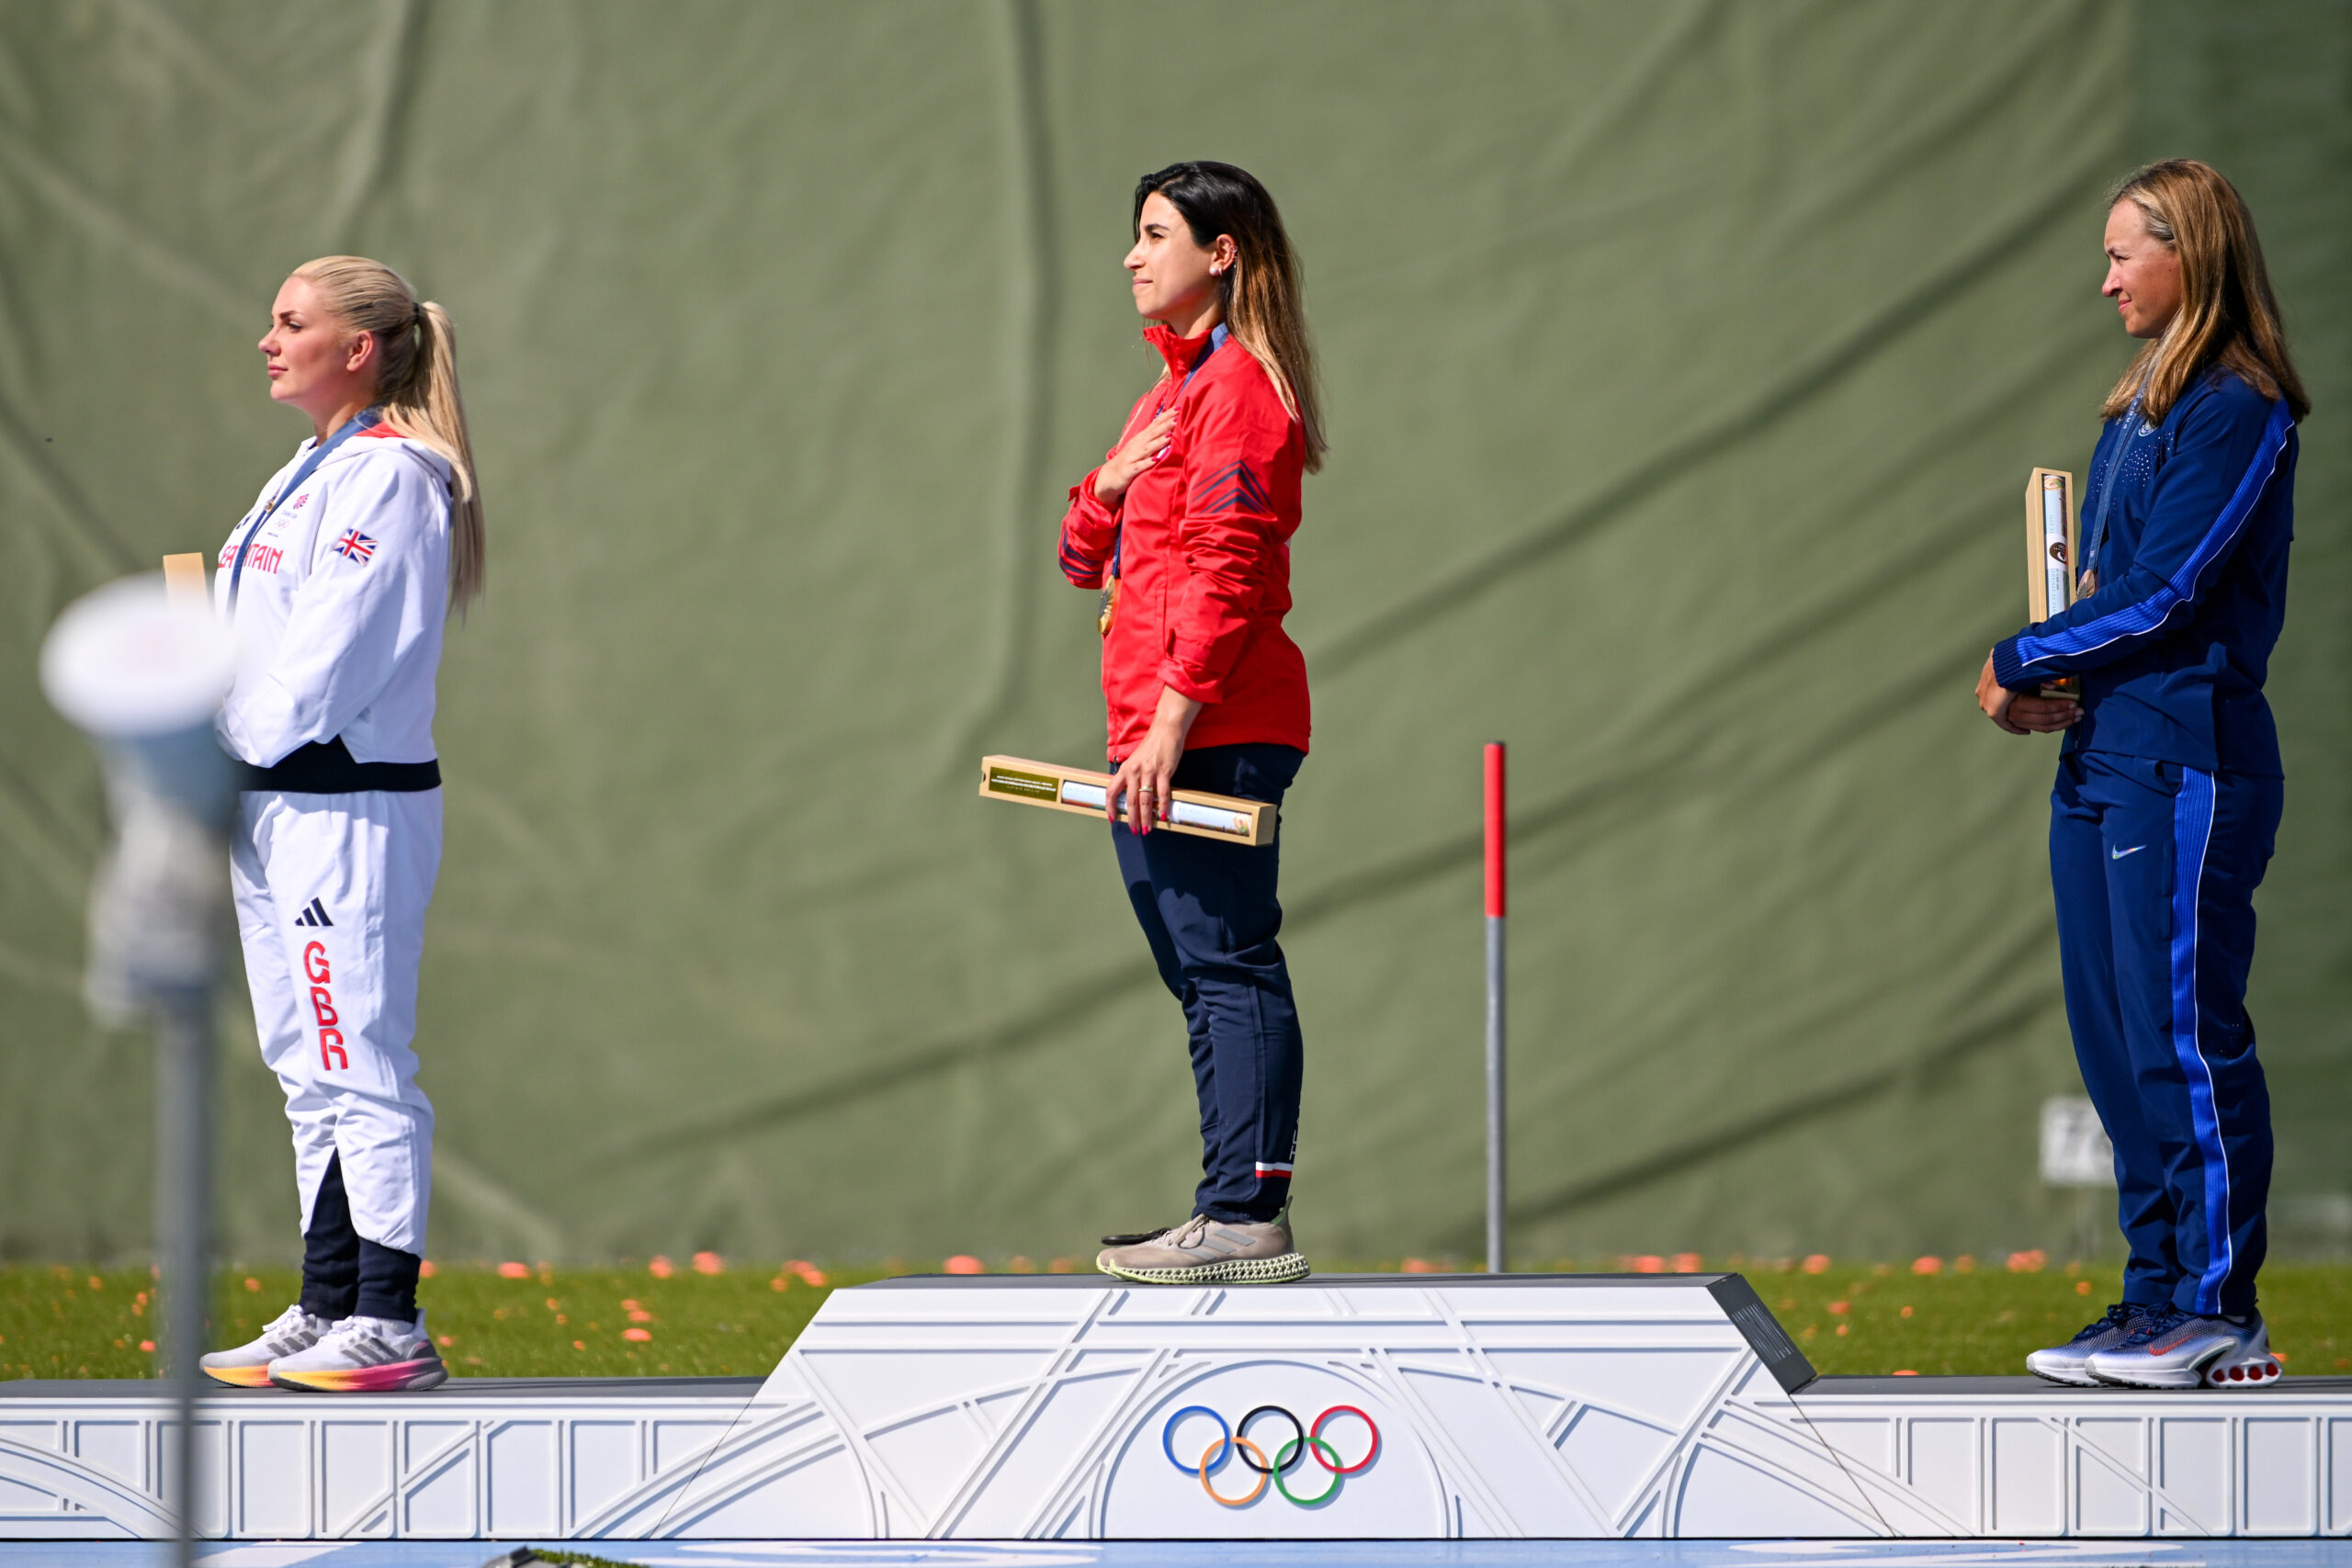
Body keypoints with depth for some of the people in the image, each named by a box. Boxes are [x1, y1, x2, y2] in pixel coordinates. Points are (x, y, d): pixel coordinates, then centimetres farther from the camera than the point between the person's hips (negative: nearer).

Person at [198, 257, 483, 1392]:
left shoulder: (390, 477, -12)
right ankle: (327, 1315, 17)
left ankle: (391, 1326, -8)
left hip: (347, 807, -10)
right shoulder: (313, 475, 18)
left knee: (360, 1067, -9)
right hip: (271, 806, 10)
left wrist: (223, 744, -10)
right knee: (312, 1075, 12)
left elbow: (323, 658, -18)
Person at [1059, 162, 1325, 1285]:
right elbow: (1086, 560, 25)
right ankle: (1240, 1212, 13)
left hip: (1212, 734, -10)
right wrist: (1106, 490, 3)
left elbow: (1228, 569, -18)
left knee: (1230, 968, -11)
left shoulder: (1238, 386, -9)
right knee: (1207, 977, 11)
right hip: (1157, 739, 10)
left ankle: (1246, 1215, -13)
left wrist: (1174, 717, -23)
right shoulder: (1173, 393, 22)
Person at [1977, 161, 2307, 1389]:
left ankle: (2220, 1314, -5)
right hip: (2105, 758, 9)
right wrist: (2056, 688, 2)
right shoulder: (2137, 409, 18)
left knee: (2184, 1033, -8)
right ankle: (2157, 1297, 14)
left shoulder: (2236, 411, -11)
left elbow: (2161, 595, -16)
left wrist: (2021, 663, -6)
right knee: (2115, 1041, 9)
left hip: (2185, 757, -9)